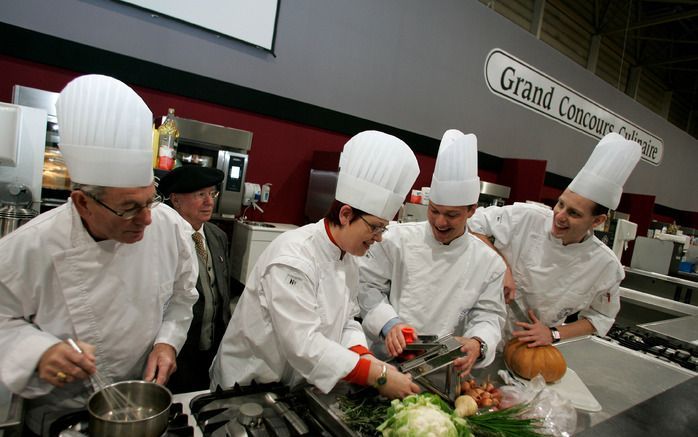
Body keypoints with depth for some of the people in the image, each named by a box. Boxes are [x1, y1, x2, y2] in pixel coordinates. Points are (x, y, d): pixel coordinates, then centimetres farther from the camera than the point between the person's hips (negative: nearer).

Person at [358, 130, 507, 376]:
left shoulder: (489, 263, 2)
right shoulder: (398, 238, -5)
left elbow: (488, 316, 4)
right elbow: (366, 285, -3)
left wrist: (478, 344, -17)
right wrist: (388, 323, -18)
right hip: (384, 360, -1)